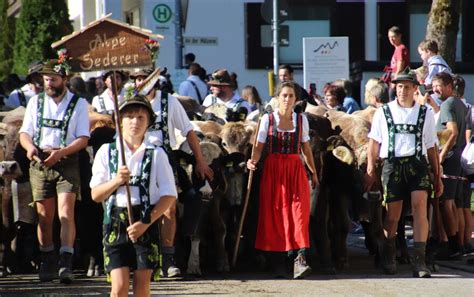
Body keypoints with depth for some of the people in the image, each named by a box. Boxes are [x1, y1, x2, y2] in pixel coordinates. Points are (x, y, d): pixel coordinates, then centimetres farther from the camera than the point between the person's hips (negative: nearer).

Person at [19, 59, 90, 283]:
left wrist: (61, 152, -19)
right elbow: (25, 132, 9)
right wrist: (30, 147, -14)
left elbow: (83, 139, -3)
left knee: (66, 213, -16)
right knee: (44, 217, 6)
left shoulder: (79, 104, 3)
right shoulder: (35, 102, 13)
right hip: (39, 164, 3)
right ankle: (47, 263, 16)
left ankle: (66, 263, -23)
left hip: (67, 163, -3)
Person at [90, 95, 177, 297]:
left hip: (147, 222, 0)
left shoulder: (156, 154, 5)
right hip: (115, 220, 0)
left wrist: (146, 223, -8)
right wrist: (116, 181, -14)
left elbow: (169, 196, 2)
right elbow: (96, 195, 5)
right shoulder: (107, 152, 8)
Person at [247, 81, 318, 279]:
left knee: (299, 211, -13)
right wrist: (253, 160, -20)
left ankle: (300, 258, -24)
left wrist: (313, 172, 19)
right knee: (274, 213, -1)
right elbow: (259, 146, -1)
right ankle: (278, 261, 6)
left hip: (295, 170, 1)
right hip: (273, 170, -1)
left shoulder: (301, 120, 8)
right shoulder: (267, 119, 2)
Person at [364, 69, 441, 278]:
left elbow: (431, 148, 14)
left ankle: (419, 261, -18)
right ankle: (388, 258, 25)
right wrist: (370, 170, 2)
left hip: (417, 164, 0)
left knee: (420, 207, -17)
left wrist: (437, 176, 14)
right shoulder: (383, 113, 10)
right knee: (392, 215, 4)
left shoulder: (425, 114, 12)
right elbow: (374, 143, 10)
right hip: (392, 165, 0)